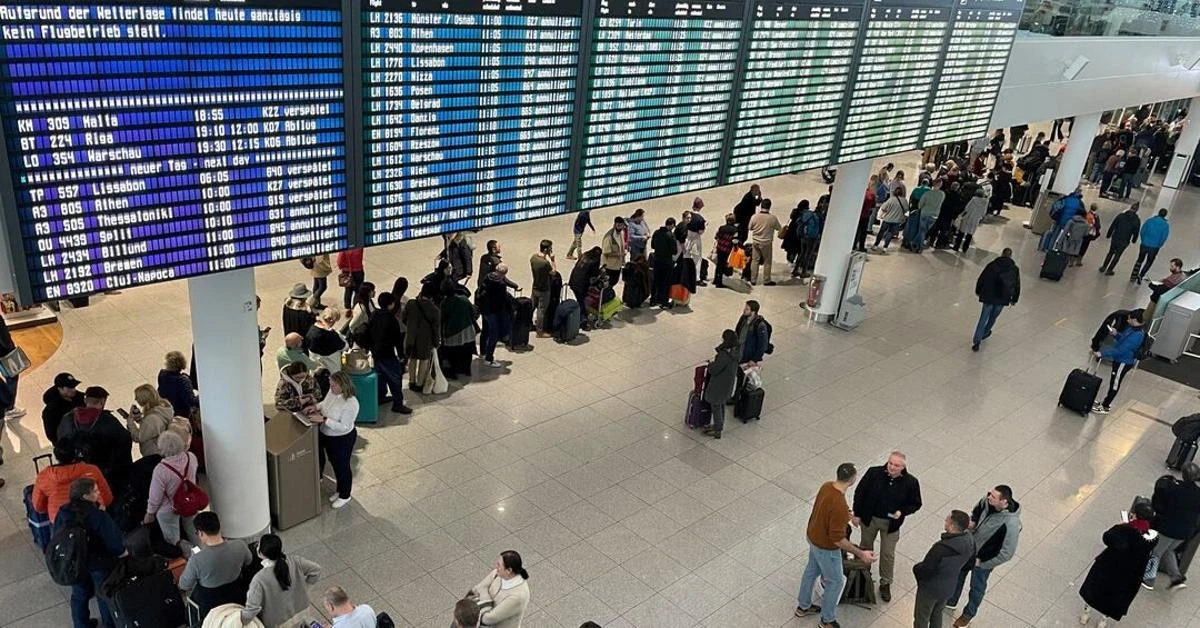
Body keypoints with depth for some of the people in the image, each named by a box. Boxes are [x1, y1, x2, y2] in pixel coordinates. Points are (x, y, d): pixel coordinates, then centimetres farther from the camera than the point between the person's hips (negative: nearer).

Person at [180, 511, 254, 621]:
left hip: (210, 604, -2)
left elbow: (184, 586, -14)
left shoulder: (196, 560, -33)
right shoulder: (240, 546, -25)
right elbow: (248, 561, -2)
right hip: (237, 596, 2)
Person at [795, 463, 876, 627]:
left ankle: (803, 606, 48)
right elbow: (837, 539, -32)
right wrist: (861, 554, -27)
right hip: (826, 547, -8)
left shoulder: (826, 486, -12)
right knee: (836, 581, 15)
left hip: (813, 537, 8)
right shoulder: (840, 506, -38)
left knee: (812, 570, 28)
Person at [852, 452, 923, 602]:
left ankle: (885, 583, 34)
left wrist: (902, 512, -23)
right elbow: (860, 492, -8)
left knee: (888, 554, 12)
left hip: (891, 523, -1)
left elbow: (915, 504, -5)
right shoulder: (874, 473, -21)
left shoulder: (911, 482, -20)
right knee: (866, 546, 23)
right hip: (869, 518, 1)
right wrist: (857, 514, -5)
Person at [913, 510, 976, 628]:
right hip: (949, 587, 6)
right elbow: (970, 563, 3)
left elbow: (924, 572, -29)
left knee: (921, 618, 18)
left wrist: (916, 567, -8)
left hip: (930, 589, -6)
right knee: (937, 613, 31)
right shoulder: (970, 542, -18)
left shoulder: (941, 548, -40)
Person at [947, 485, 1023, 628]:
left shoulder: (1011, 524, -37)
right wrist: (972, 521, -13)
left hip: (984, 561, -6)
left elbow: (1007, 554, -29)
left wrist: (981, 562, -20)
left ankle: (969, 614, 47)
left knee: (977, 587, 20)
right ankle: (951, 601, 53)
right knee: (958, 575, 26)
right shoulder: (987, 501, -20)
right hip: (968, 549, 6)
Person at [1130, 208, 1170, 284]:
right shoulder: (1166, 225, -8)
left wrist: (1143, 241, 11)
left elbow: (1142, 232, -3)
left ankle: (1133, 276, 18)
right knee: (1149, 263, 16)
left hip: (1144, 245, 1)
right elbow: (1164, 238, -8)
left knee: (1140, 260, 19)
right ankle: (1140, 276, 1)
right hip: (1154, 247, -1)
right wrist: (1158, 246, 5)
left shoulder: (1149, 221, -4)